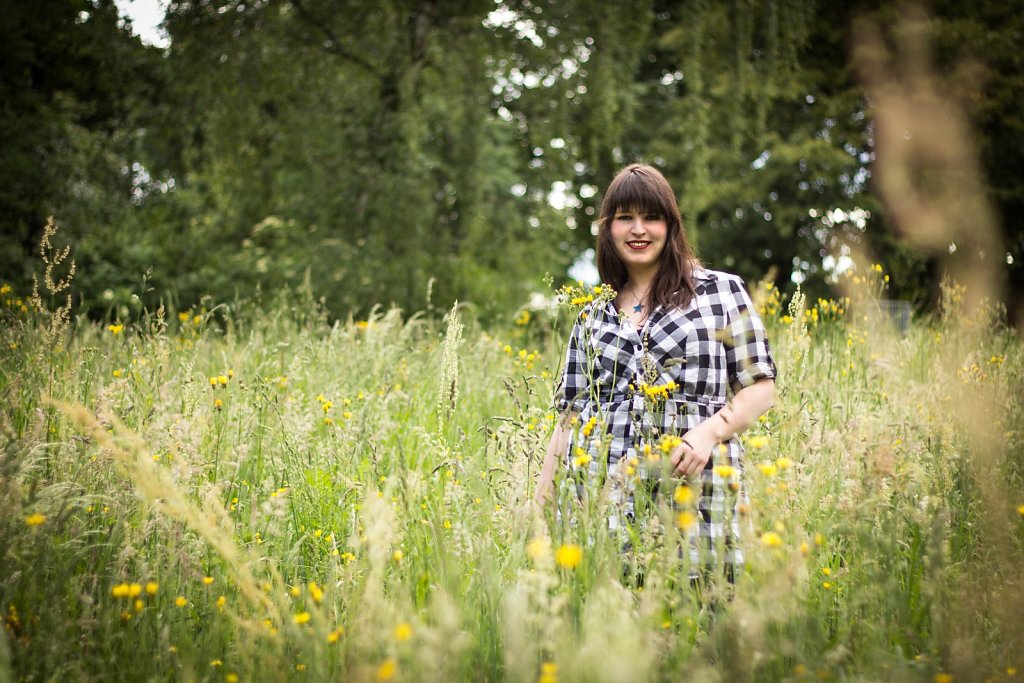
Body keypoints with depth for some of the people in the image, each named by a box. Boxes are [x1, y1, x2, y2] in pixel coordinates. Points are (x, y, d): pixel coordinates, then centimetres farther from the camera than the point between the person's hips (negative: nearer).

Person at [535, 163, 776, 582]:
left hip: (693, 494, -2)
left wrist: (710, 430, -12)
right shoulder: (593, 315, 16)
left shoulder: (722, 291, 7)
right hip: (601, 496, 2)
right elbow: (571, 414, 17)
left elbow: (761, 387, 6)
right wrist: (541, 502, 10)